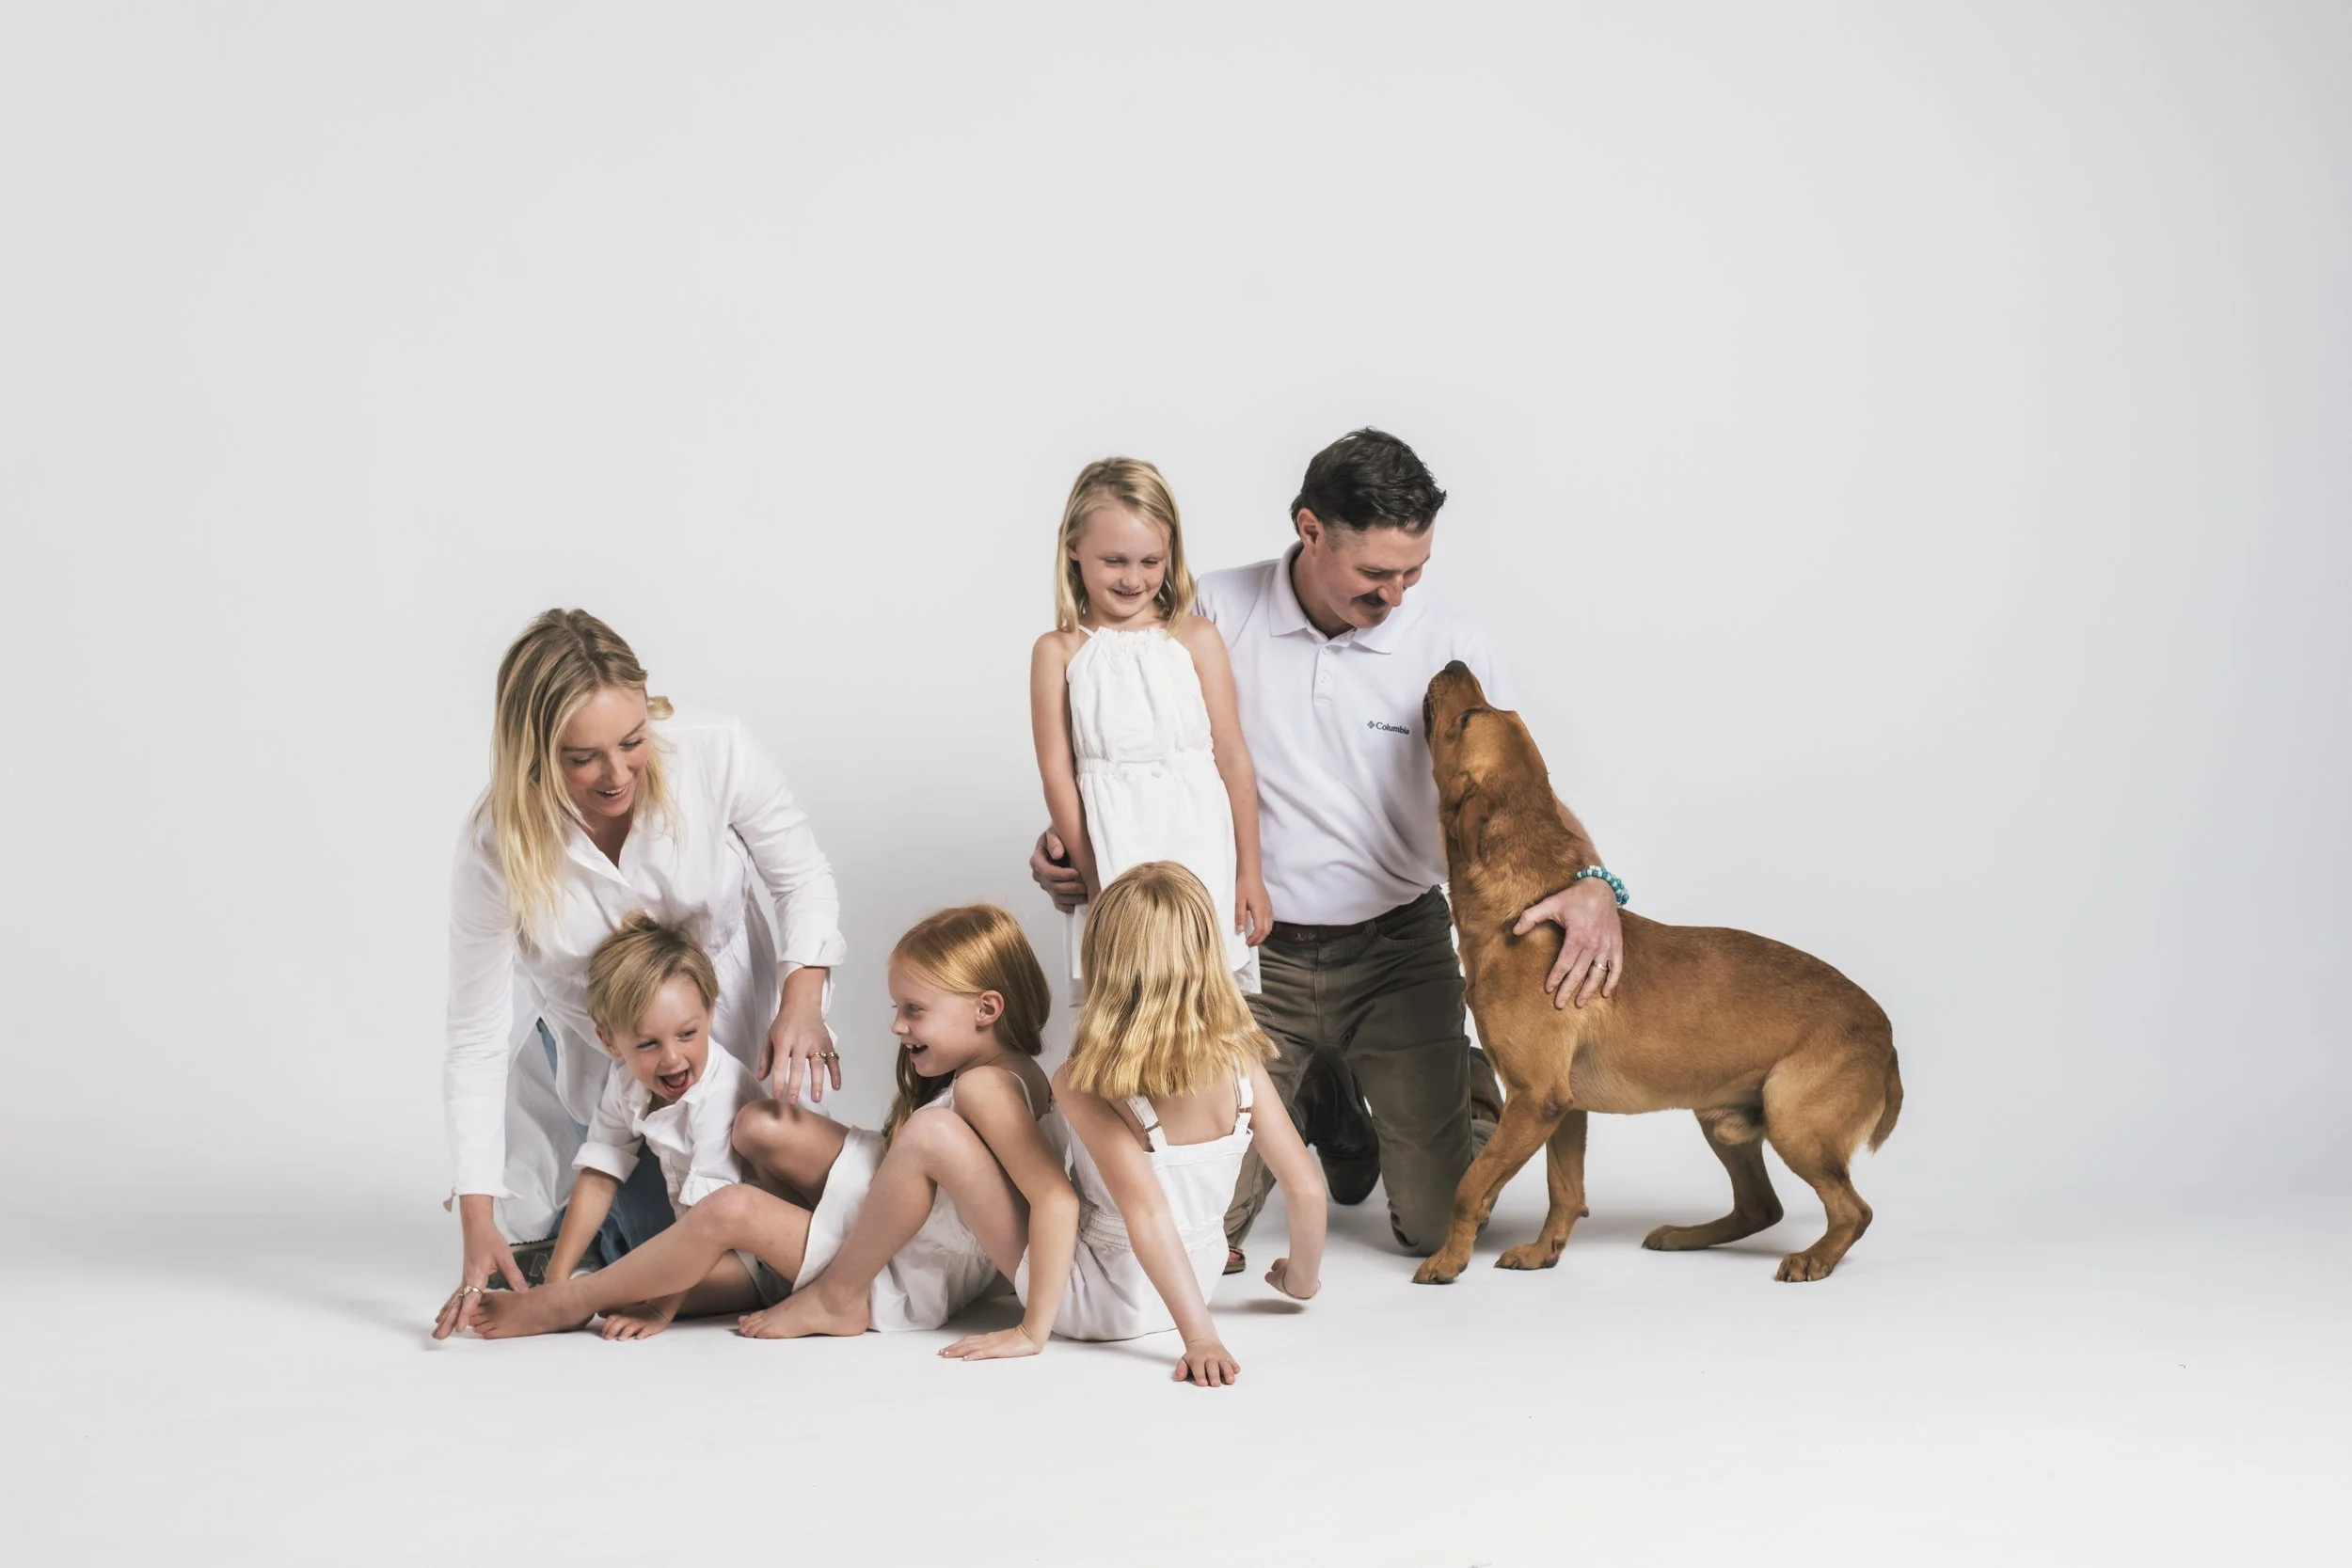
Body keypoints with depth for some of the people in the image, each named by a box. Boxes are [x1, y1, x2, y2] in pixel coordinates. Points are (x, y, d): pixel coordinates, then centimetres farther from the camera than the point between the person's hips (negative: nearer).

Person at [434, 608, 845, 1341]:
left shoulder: (713, 752, -29)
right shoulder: (497, 845, -29)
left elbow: (803, 876, -11)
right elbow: (476, 1041, -23)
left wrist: (802, 999, -27)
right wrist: (479, 1227, -26)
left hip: (737, 1026, 2)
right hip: (601, 1058, -1)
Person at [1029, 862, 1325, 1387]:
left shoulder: (1082, 1084, -26)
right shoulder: (1241, 1063, -14)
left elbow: (1146, 1212, -31)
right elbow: (1306, 1189, -12)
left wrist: (1201, 1339, -29)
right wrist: (1303, 1276, 7)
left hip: (1100, 1303, -5)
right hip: (1199, 1279, 5)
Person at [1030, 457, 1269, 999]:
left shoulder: (1196, 640, 4)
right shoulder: (1058, 652, 4)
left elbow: (1234, 759, 4)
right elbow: (1057, 773, 1)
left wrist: (1250, 874, 3)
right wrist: (1095, 880, -5)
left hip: (1201, 855, 0)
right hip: (1112, 861, 0)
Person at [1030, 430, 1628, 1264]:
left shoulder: (1449, 644, -7)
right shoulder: (1216, 615, -8)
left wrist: (1591, 883, -23)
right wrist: (1068, 836, -15)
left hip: (1397, 951, 0)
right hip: (1254, 954, 0)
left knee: (1441, 1226, -2)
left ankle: (1463, 1079, 33)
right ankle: (1323, 1099, 30)